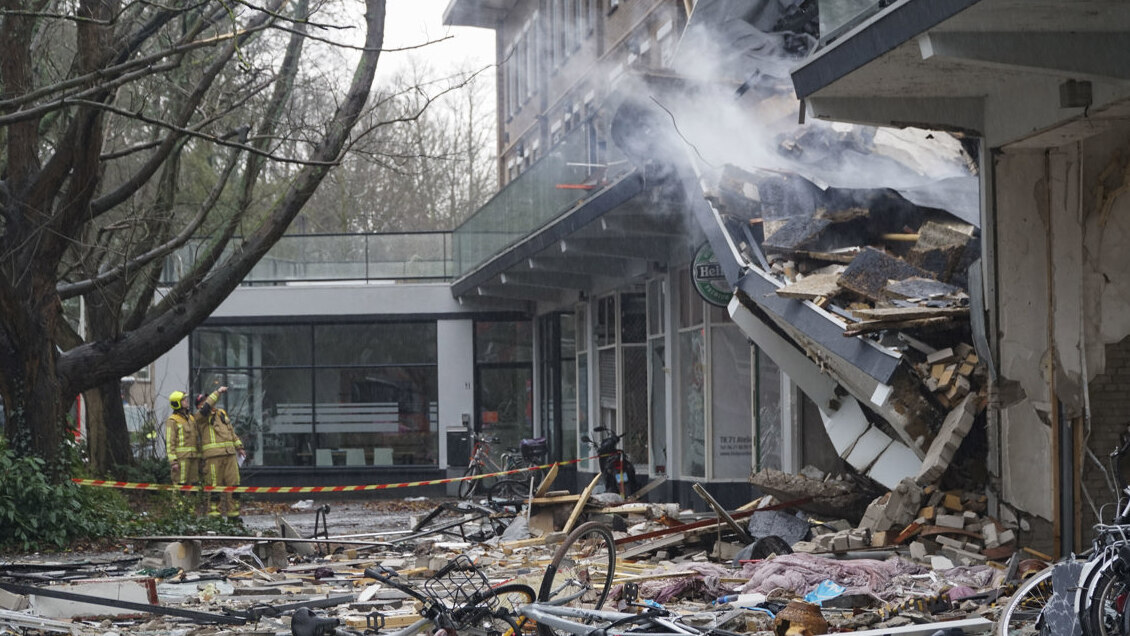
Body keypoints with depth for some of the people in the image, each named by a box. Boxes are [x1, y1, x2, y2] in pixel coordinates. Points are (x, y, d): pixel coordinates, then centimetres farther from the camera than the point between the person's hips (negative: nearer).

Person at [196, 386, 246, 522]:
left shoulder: (222, 413, 21)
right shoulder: (201, 417, 2)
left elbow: (232, 432, 26)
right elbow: (206, 408, -20)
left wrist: (239, 447, 23)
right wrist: (218, 392, -16)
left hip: (229, 454, 6)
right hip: (213, 455, -6)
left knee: (233, 483, 3)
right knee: (214, 485, -5)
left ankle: (233, 514, 9)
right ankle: (214, 514, 0)